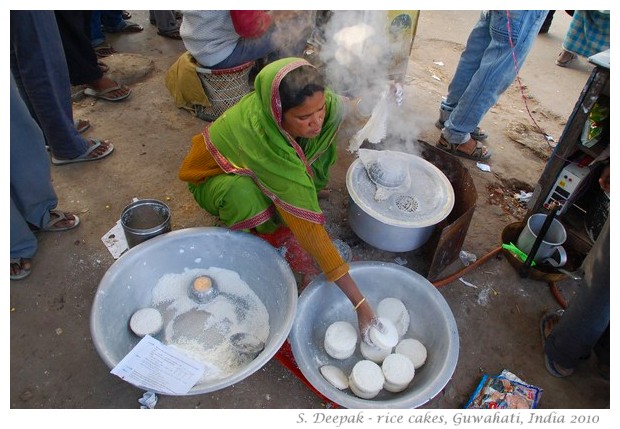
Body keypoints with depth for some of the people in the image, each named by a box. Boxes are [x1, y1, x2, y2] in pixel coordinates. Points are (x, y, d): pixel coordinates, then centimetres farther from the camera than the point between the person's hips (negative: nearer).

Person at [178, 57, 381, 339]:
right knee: (243, 194, -42)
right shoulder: (262, 137, -43)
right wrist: (360, 303, -41)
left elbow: (342, 106, -3)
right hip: (213, 179, -5)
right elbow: (307, 226, -44)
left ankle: (282, 210, 1)